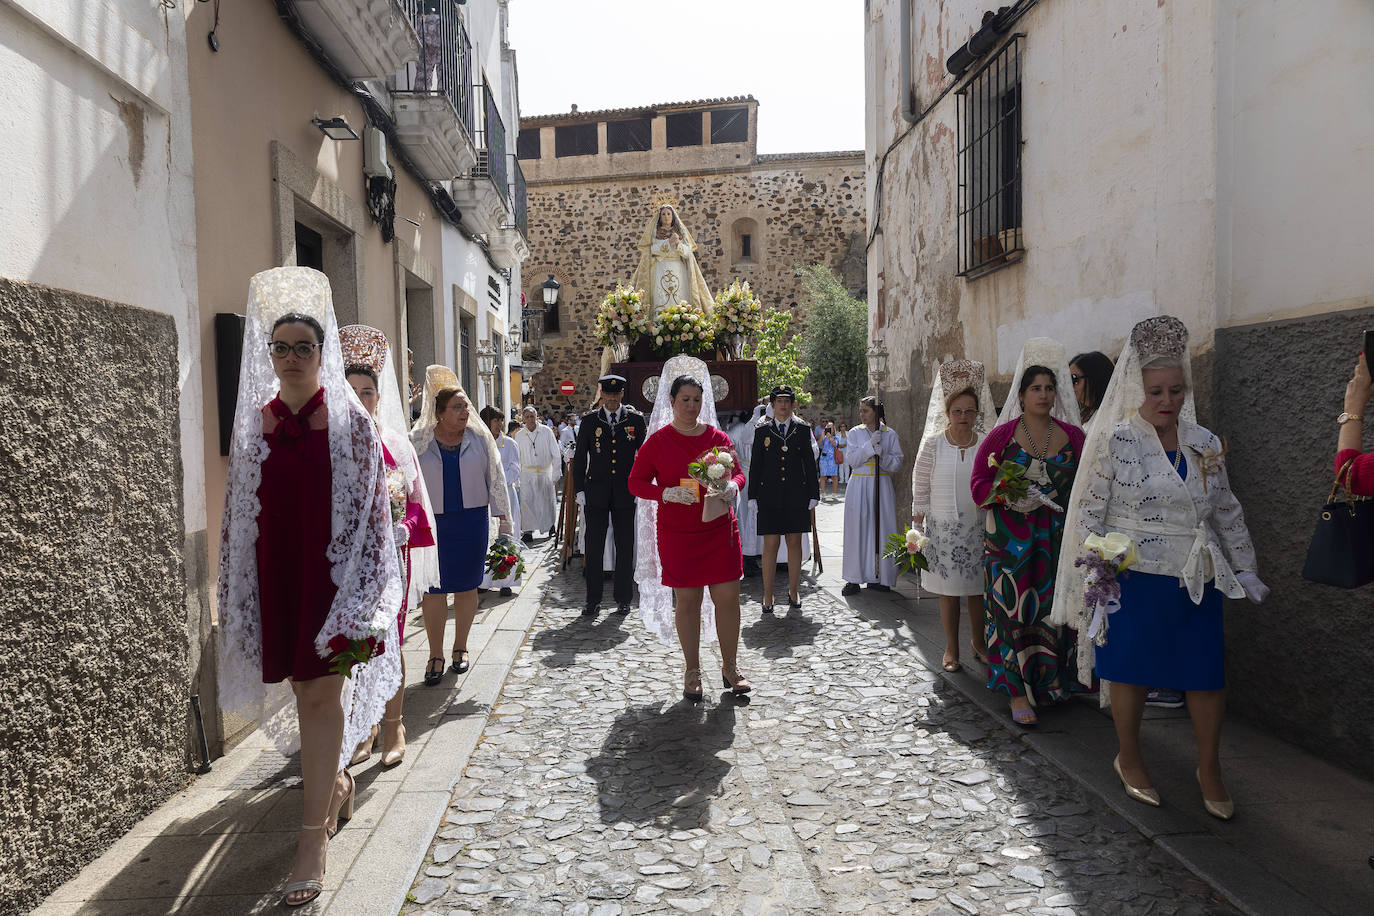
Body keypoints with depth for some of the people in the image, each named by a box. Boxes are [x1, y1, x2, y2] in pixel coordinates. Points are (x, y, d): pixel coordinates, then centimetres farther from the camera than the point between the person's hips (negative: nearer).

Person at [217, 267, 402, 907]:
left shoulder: (348, 420, -3)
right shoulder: (256, 422, 7)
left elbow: (371, 509, -4)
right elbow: (240, 511, 11)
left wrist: (363, 594, -8)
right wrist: (236, 593, 9)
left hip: (332, 573, -4)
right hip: (275, 576, 4)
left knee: (320, 695, -5)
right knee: (306, 692, 14)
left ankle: (312, 844, 1)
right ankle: (336, 783, 39)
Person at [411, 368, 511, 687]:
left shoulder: (479, 439, 3)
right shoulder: (418, 442, 1)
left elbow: (495, 478, 8)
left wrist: (501, 515, 4)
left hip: (472, 522, 1)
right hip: (432, 524, -1)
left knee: (466, 585, 8)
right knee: (433, 588, -1)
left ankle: (460, 647, 23)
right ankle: (435, 656, 8)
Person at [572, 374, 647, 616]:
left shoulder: (636, 419, 3)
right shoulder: (589, 421, 4)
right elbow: (579, 457, 6)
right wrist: (579, 490, 1)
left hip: (625, 492, 0)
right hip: (596, 492, 0)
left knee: (625, 546, 5)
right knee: (593, 546, 2)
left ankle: (623, 598, 16)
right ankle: (593, 599, 11)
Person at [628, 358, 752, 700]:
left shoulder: (717, 437, 5)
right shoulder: (657, 441, -2)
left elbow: (737, 472, 14)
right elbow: (636, 481, 0)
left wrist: (733, 486, -10)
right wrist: (666, 493, -17)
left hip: (719, 528, 2)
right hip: (676, 533, -2)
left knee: (728, 596, 1)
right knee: (687, 599, 5)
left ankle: (730, 667, 17)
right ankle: (693, 672, 19)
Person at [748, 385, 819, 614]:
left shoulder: (802, 429, 8)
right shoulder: (762, 430, 7)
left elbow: (810, 463, 8)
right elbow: (755, 465, 6)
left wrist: (813, 494, 4)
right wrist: (752, 496, 1)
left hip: (796, 494, 1)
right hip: (770, 495, -1)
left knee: (794, 543, 5)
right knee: (771, 544, -2)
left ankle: (794, 592, 18)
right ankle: (768, 596, 6)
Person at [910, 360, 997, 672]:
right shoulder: (933, 444, -3)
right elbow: (920, 488, 0)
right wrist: (918, 528, -2)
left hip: (979, 527, 1)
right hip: (943, 527, -1)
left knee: (978, 589, 9)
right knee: (948, 591, 6)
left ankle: (978, 642, 30)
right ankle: (951, 649, 20)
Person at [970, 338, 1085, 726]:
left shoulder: (1073, 437, 7)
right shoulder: (1001, 436, 0)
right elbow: (979, 486, -1)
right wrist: (1012, 497, -17)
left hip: (1058, 541, 2)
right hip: (1011, 541, -2)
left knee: (1054, 611, 4)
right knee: (1014, 611, -4)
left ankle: (1051, 684, 20)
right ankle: (1018, 693, 3)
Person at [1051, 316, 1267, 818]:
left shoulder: (1205, 443, 7)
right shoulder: (1116, 440, -6)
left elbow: (1227, 513, 15)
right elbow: (1089, 510, -6)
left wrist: (1245, 569, 16)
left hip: (1197, 582, 4)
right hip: (1133, 578, -4)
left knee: (1208, 674, 6)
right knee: (1132, 670, 7)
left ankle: (1209, 768, 27)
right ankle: (1129, 759, 28)